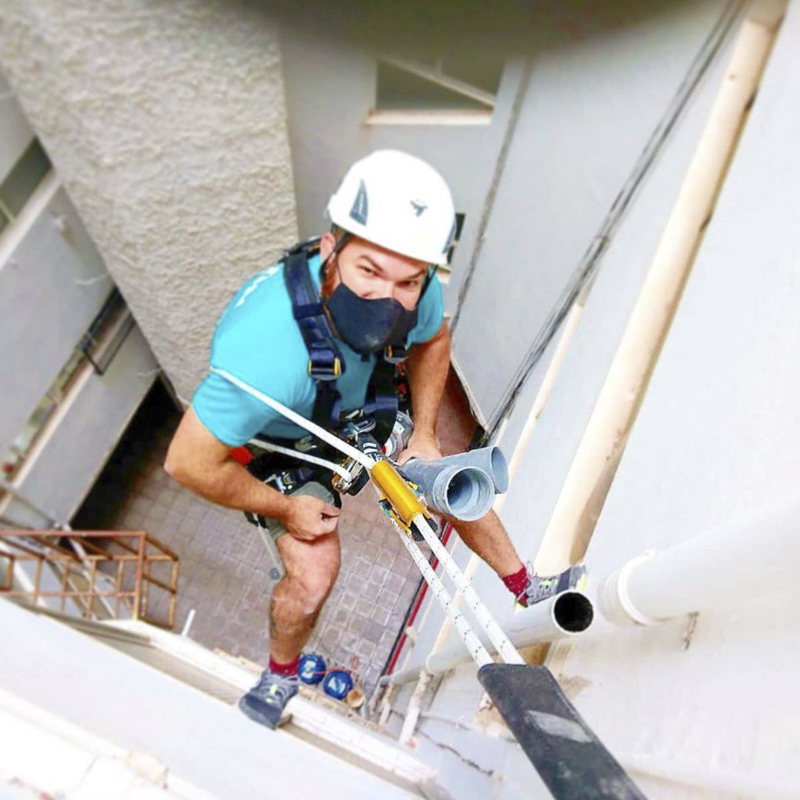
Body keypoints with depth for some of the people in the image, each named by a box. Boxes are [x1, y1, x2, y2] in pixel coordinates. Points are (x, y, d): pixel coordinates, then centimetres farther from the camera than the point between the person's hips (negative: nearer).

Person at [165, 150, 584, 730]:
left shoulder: (413, 292, -29)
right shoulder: (268, 353, -46)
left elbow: (432, 341, -3)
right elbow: (190, 464, -33)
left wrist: (424, 438, -4)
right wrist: (286, 509, -19)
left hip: (356, 405, 5)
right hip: (278, 440, -4)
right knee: (314, 573, -14)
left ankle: (527, 588, 35)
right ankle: (281, 675, 22)